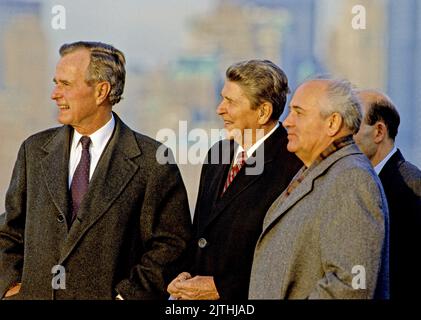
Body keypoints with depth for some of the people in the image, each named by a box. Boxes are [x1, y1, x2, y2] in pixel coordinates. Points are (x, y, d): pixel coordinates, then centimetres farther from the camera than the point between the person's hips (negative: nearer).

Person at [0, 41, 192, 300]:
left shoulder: (151, 161, -7)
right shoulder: (35, 150, 7)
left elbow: (171, 243, -6)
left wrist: (128, 295, -13)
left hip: (105, 296, -3)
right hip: (34, 294, 3)